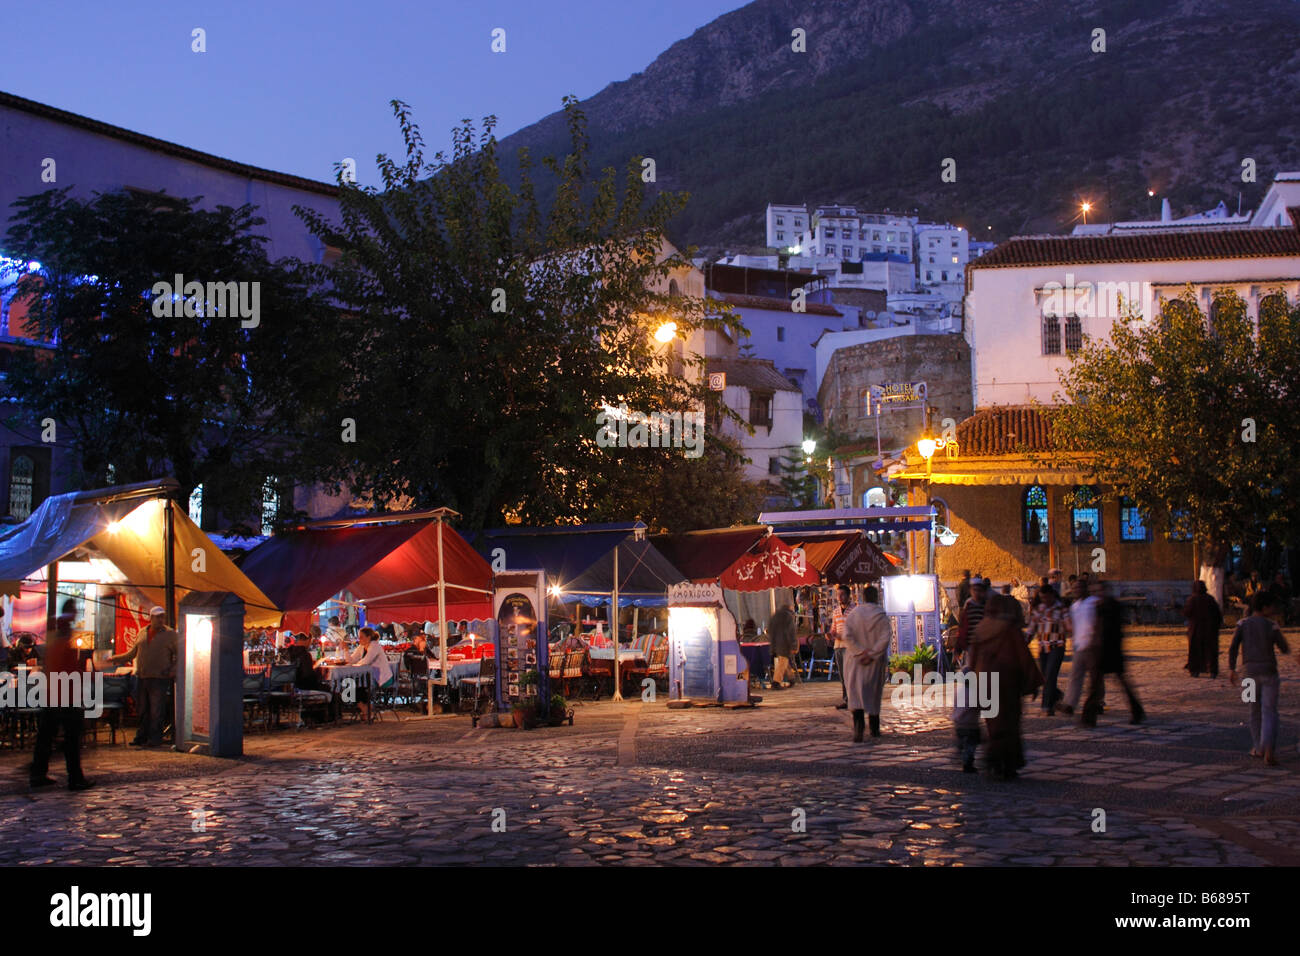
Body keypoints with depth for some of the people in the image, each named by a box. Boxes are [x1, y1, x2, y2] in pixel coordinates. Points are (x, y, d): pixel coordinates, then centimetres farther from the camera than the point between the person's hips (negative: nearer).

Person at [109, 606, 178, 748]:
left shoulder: (170, 634, 0)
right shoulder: (143, 633, 13)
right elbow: (132, 653, 23)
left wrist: (173, 670, -13)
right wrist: (116, 658, 16)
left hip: (159, 678, -4)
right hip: (141, 677, 5)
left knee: (156, 710, -5)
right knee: (143, 710, 10)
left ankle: (155, 738, 1)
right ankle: (142, 737, 18)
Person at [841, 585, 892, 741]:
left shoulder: (853, 614, -1)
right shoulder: (882, 616, -2)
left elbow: (847, 636, -12)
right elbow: (886, 637, -15)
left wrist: (860, 652, -12)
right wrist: (871, 654, -16)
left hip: (855, 659, -1)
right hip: (876, 662, 1)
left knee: (856, 690, -5)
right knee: (874, 692, 16)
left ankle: (859, 722, -30)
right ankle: (874, 728, 26)